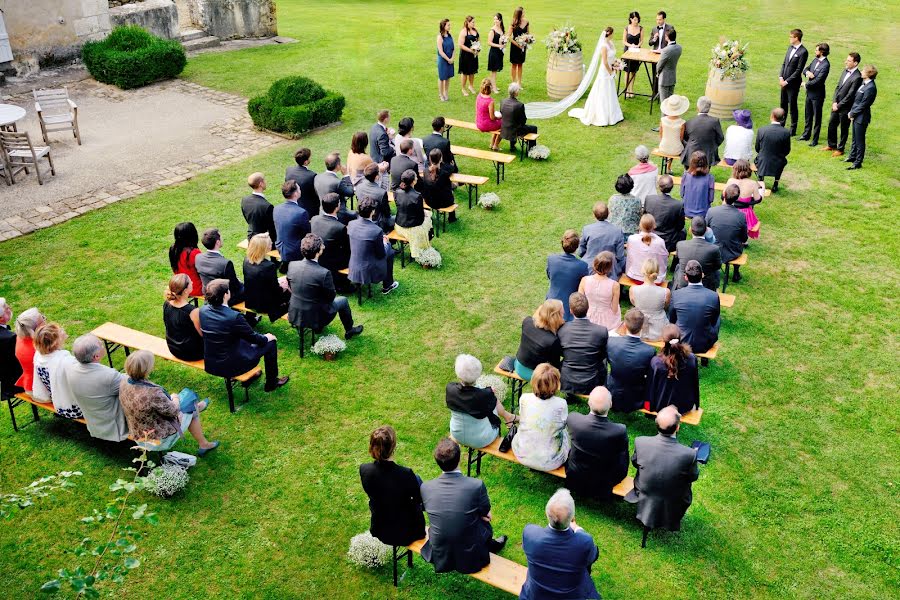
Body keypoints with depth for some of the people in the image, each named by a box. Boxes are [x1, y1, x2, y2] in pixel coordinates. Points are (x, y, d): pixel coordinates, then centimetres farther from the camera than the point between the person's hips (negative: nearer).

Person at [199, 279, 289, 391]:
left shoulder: (203, 310, -8)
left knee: (245, 339, 31)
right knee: (271, 343, 9)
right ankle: (271, 382, 26)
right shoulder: (233, 316, -29)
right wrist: (266, 338, 9)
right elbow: (253, 337, -13)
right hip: (230, 367, -7)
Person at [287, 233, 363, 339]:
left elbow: (290, 288, 5)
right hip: (315, 319, -5)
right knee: (343, 300, 21)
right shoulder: (324, 273, -27)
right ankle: (349, 330, 41)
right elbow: (331, 296, -12)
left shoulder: (292, 265, -11)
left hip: (294, 316, 5)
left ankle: (318, 328, 46)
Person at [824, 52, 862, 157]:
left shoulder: (857, 77, -21)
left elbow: (850, 95, -20)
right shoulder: (845, 71, 4)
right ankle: (832, 145, 35)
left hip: (845, 107, -8)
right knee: (831, 124, 18)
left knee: (844, 129, 7)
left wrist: (839, 105, -15)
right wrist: (834, 102, -2)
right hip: (836, 104, 8)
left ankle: (840, 149, 20)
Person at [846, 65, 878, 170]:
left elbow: (863, 105, -20)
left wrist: (852, 114, -11)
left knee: (859, 141, 0)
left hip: (861, 117, -9)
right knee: (855, 138, 22)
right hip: (856, 116, 9)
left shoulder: (870, 88, -22)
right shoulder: (864, 83, 6)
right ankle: (852, 157, 36)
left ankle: (858, 163, 8)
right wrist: (851, 112, 4)